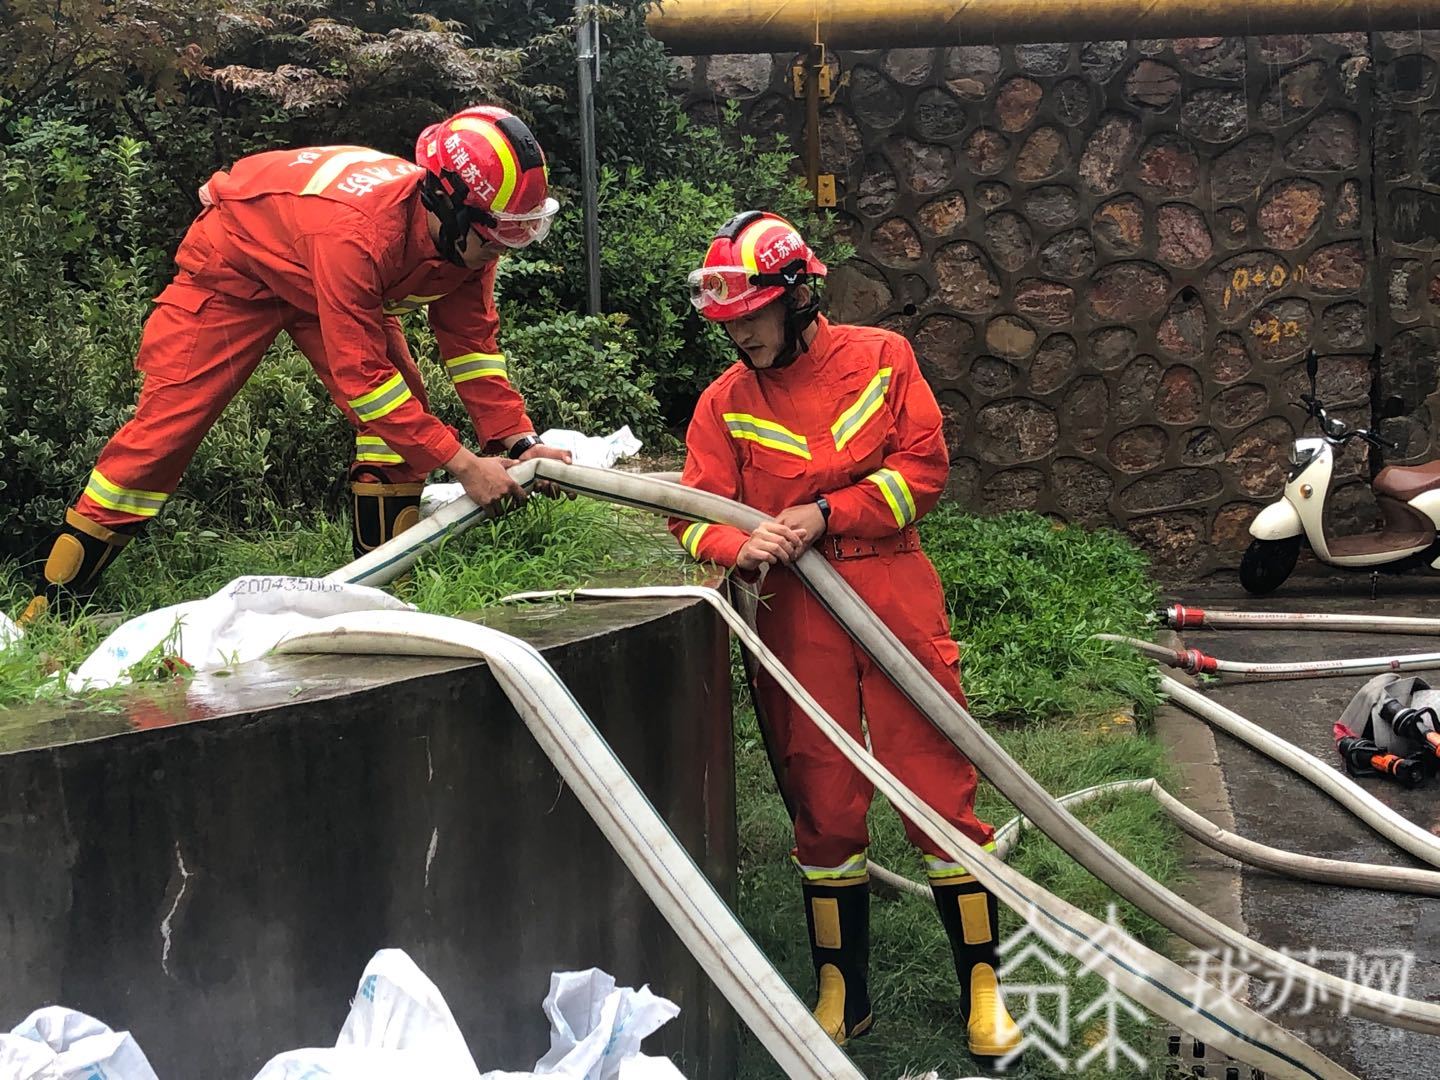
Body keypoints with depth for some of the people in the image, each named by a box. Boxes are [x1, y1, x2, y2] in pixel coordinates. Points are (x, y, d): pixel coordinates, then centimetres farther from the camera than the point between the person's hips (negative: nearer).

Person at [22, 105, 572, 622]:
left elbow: (472, 340, -13)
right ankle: (52, 603, 1)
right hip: (235, 263, -7)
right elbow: (361, 374, -44)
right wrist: (463, 465, -43)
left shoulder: (467, 233, -23)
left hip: (334, 283, 7)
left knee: (407, 416, -12)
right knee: (166, 421, -10)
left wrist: (518, 440, -25)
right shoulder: (358, 231, -46)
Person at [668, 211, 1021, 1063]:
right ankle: (843, 995, 21)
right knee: (824, 807, 7)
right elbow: (695, 516, 0)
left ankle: (983, 985, 13)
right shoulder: (726, 401, 5)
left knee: (940, 790, 0)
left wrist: (825, 514, -13)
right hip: (797, 621, 1)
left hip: (898, 603, -1)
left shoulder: (882, 358, 3)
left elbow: (925, 469, -2)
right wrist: (741, 546, -22)